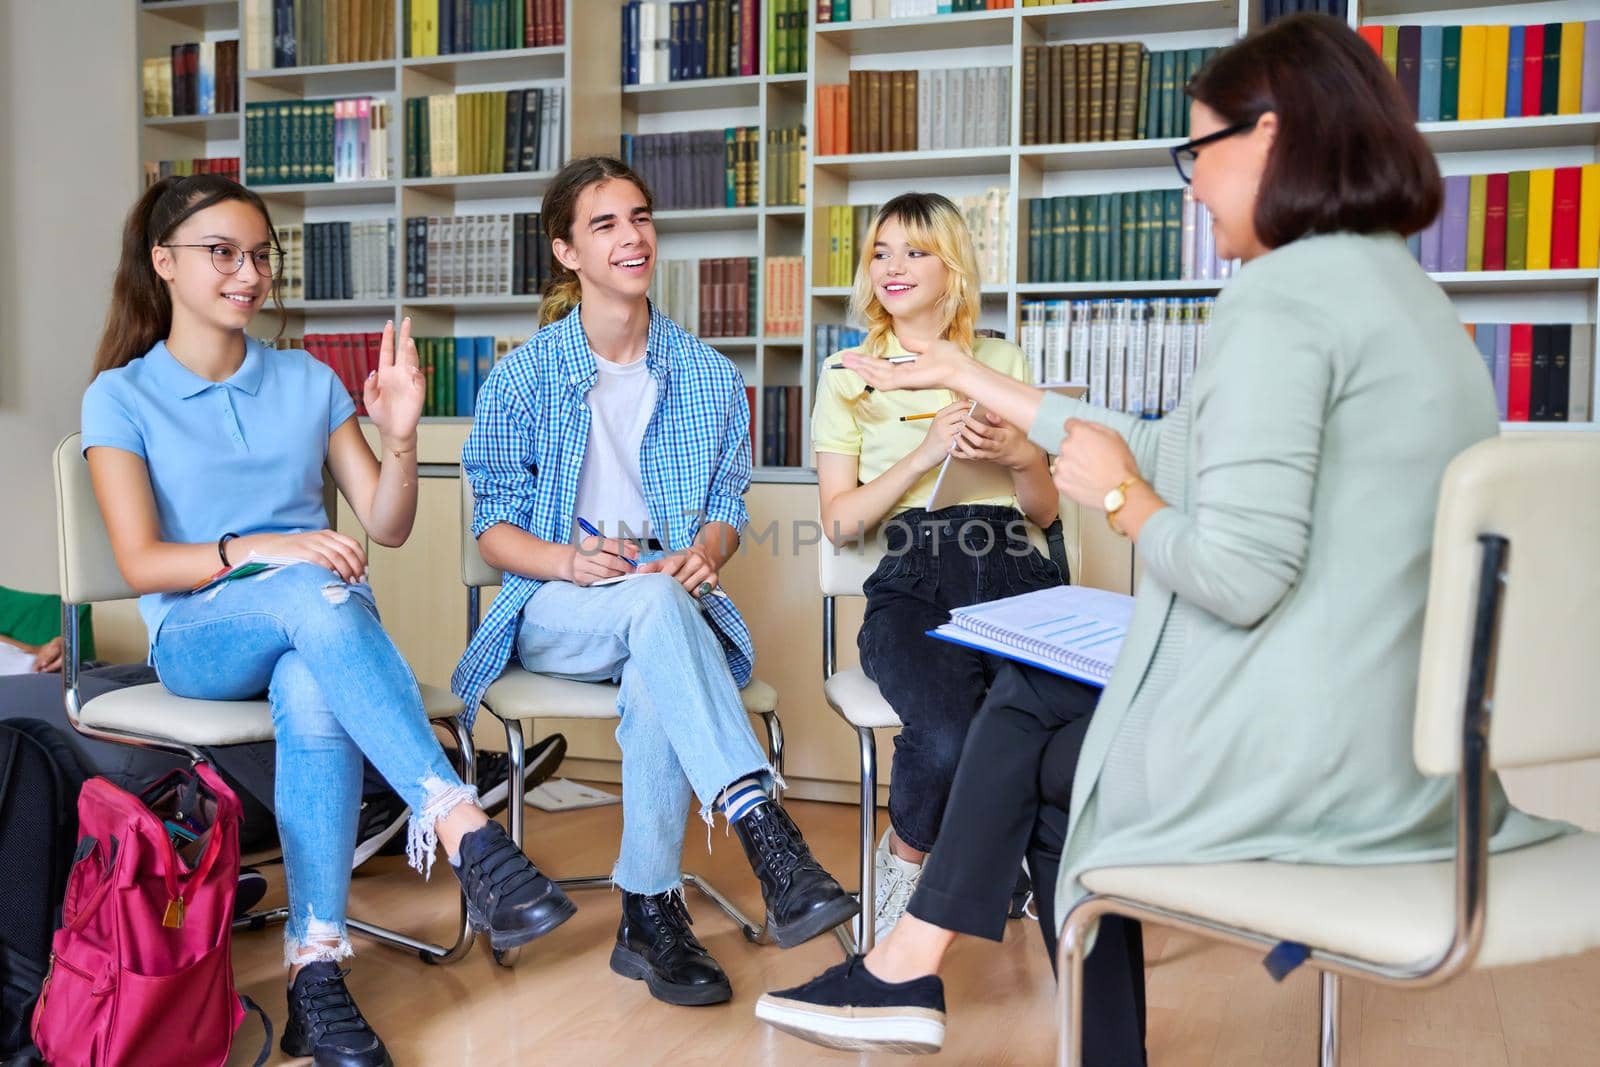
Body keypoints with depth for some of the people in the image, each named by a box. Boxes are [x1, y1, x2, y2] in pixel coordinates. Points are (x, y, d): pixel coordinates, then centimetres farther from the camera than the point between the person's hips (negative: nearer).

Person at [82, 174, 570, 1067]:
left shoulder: (309, 382, 13)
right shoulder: (122, 396, 5)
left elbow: (389, 526, 8)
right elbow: (143, 564, -6)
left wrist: (401, 437, -11)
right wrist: (259, 550, -24)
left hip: (322, 625, 2)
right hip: (199, 638, -2)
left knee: (315, 697, -36)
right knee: (315, 594, -38)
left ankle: (317, 970, -35)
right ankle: (465, 830, -45)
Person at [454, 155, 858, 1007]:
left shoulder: (709, 377, 11)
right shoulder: (522, 377, 4)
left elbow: (727, 506, 12)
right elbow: (493, 528, 2)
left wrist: (703, 552, -12)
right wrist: (571, 561, -20)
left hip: (669, 601, 2)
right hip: (555, 613, -2)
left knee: (655, 682, -35)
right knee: (655, 601, -37)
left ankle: (650, 914, -22)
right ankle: (767, 833, -46)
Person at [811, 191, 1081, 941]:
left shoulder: (1003, 362, 22)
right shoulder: (850, 375, 17)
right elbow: (839, 521, 7)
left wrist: (1019, 456, -1)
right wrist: (927, 452, -5)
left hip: (1014, 574, 2)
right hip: (914, 579, -1)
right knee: (947, 739, -32)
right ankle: (903, 858, 3)